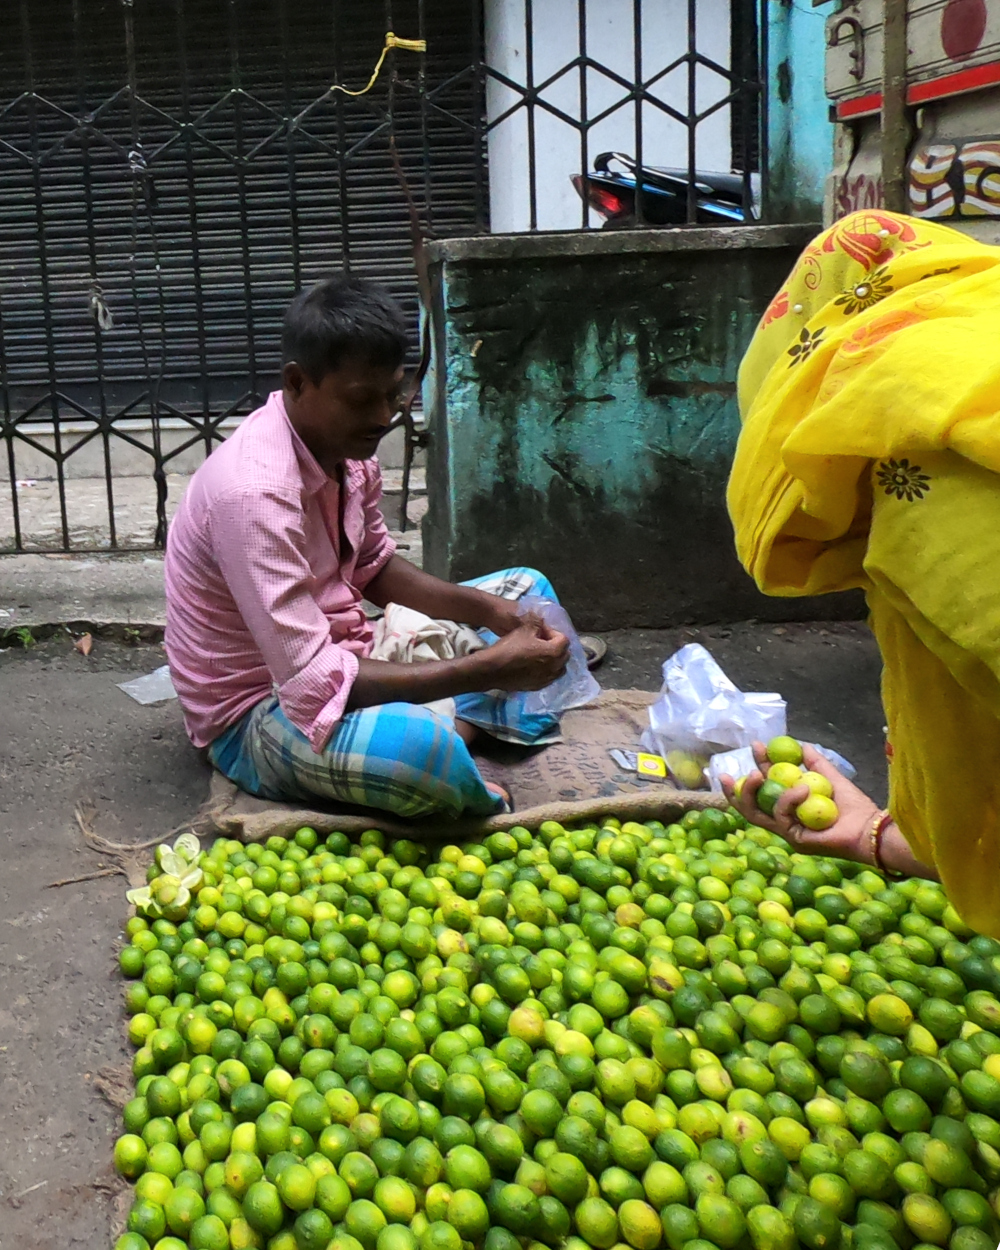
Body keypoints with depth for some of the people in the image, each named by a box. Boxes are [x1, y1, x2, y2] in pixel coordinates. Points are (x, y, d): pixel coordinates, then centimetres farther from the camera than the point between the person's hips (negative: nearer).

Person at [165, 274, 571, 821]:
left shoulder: (345, 444, -2)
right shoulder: (255, 490, -30)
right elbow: (313, 685, -34)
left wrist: (489, 609, -4)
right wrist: (489, 669, -33)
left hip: (339, 654, 10)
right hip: (258, 714, -10)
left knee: (527, 591, 15)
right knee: (422, 747, -41)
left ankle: (461, 722, -9)